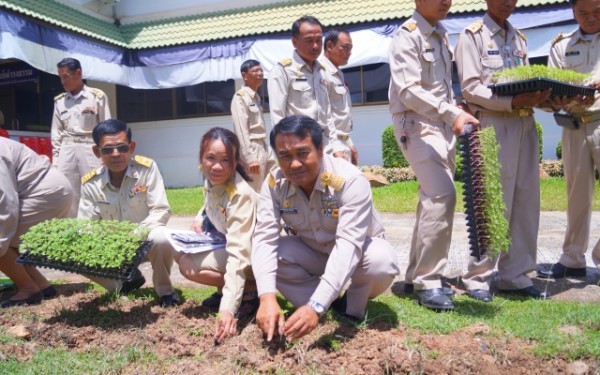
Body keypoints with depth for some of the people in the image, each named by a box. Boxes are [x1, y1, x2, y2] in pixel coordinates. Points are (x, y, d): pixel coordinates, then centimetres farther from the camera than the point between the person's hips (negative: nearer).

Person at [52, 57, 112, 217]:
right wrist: (56, 159, 7)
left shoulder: (97, 96, 0)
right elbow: (56, 132, 13)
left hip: (91, 149, -3)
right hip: (67, 151, 4)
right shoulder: (59, 101, 11)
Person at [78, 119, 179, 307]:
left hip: (145, 241, -3)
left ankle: (164, 289, -5)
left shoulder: (147, 168, -17)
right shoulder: (90, 183, -9)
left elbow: (162, 211, -19)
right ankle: (125, 281, 10)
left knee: (161, 239, -37)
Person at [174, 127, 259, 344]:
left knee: (189, 265, -21)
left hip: (254, 255, -8)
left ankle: (251, 291, -10)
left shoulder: (241, 196, -33)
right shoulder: (211, 181, -9)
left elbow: (239, 254, -41)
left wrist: (227, 308, -48)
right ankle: (225, 290, 8)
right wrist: (199, 219, -6)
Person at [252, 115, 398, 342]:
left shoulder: (350, 180, -32)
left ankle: (351, 307, -4)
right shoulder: (274, 183, -19)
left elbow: (348, 245, -40)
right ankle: (332, 305, -9)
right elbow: (264, 239, -27)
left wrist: (316, 306, -50)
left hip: (357, 251, -3)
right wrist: (267, 297, -44)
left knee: (381, 262, -36)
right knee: (266, 256, -24)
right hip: (311, 252, 3)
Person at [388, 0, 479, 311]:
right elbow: (409, 90, -20)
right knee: (441, 195, -21)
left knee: (434, 198, 8)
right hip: (416, 124, -9)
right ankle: (428, 282, -12)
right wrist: (451, 114, -27)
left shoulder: (442, 35, 18)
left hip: (441, 124, 9)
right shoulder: (407, 35, -8)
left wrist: (454, 115, 10)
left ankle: (416, 277, 18)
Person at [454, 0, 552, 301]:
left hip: (525, 125, 7)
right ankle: (477, 277, 4)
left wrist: (538, 96, -4)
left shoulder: (519, 39, 22)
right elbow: (470, 88, -9)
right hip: (493, 126, -6)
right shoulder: (472, 36, 2)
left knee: (525, 202, 5)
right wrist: (513, 102, -20)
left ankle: (515, 276, 14)